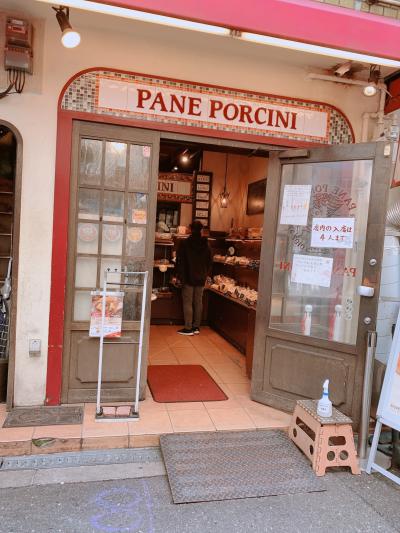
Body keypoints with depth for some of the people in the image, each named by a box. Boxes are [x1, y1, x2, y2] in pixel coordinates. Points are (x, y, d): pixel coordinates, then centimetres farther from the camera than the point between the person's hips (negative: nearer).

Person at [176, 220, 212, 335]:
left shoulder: (185, 243, -9)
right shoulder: (205, 245, 4)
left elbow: (180, 261, -7)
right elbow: (209, 262, 10)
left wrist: (180, 275, 1)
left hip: (188, 278, -4)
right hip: (201, 279, 4)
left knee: (187, 303, 0)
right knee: (198, 302, 10)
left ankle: (188, 328, 0)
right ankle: (196, 327, 16)